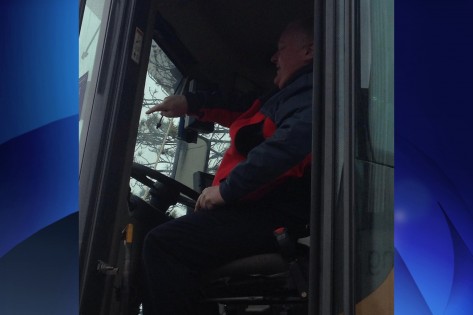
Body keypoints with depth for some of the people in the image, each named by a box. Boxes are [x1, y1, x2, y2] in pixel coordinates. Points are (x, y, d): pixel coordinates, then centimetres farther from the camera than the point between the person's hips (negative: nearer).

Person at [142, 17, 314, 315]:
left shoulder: (312, 91, -7)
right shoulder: (292, 95, 27)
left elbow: (292, 141, -26)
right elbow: (242, 111, 35)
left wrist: (227, 189, -22)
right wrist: (190, 102, 21)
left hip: (272, 218, -11)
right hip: (261, 210, 11)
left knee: (162, 243, -24)